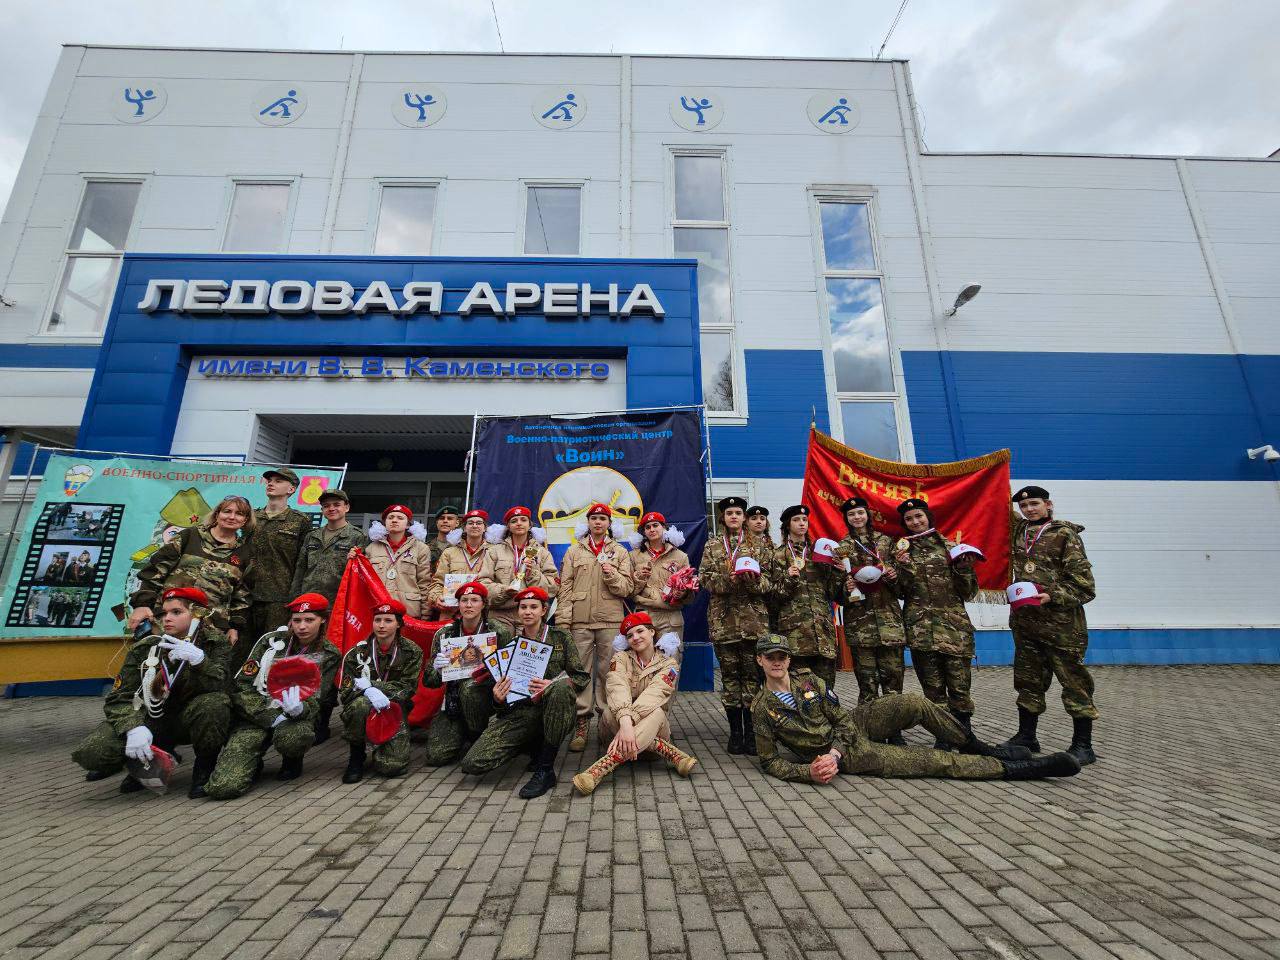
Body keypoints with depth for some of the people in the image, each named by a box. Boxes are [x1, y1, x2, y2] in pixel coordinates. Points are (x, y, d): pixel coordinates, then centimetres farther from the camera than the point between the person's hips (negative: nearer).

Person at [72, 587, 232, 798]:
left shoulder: (216, 642, -12)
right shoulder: (145, 648, -5)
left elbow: (219, 687, -24)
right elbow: (119, 697, -9)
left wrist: (198, 659, -43)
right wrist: (133, 727, -29)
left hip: (193, 722, -3)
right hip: (153, 721, 3)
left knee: (214, 704, -36)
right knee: (89, 753, -21)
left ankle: (205, 766, -8)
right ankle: (149, 759, 10)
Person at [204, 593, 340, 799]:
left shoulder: (329, 655, 0)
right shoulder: (271, 641, 1)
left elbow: (315, 702, -4)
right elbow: (241, 686, -2)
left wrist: (299, 708, -29)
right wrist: (272, 718, -14)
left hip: (293, 716, 0)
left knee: (293, 737, -37)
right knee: (222, 787, -21)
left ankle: (293, 760, 1)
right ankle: (254, 764, 15)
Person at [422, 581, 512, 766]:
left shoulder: (499, 632, -8)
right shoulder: (444, 634, -1)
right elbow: (429, 682, 1)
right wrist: (437, 669, -21)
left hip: (488, 697, -2)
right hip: (454, 701, 2)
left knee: (471, 685, -32)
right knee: (435, 756, -15)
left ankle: (477, 739, -7)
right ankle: (463, 735, 17)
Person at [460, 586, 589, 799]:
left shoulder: (559, 637, 5)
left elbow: (582, 677, 1)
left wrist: (553, 685, -18)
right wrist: (498, 699, -10)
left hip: (553, 711, -3)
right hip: (519, 712, 3)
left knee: (562, 687, -37)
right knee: (472, 763, -17)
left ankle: (545, 769, -21)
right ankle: (536, 744, 10)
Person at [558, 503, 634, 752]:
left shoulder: (620, 552, 10)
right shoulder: (574, 551, 12)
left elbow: (627, 588, 5)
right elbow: (565, 587, 6)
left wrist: (612, 574, -14)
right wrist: (563, 619, -3)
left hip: (610, 620, 0)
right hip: (580, 620, 1)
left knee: (607, 671, 2)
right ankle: (580, 724, 10)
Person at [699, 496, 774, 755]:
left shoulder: (759, 545, 9)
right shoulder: (712, 547, 11)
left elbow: (769, 581, 4)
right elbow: (704, 578, 1)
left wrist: (754, 580, -18)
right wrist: (728, 580, -16)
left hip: (754, 619, 0)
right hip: (723, 619, 1)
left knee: (752, 675, 2)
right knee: (729, 675, 5)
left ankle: (751, 731, 14)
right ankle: (735, 731, 16)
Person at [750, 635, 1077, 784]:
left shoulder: (809, 681, -4)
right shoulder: (762, 708, -14)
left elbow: (841, 718, -2)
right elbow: (769, 761, -8)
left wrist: (832, 752, -22)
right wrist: (808, 772, -25)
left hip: (852, 725, 3)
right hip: (851, 756, -3)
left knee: (913, 703, -20)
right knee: (934, 761, -13)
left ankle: (974, 745, 6)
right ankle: (1015, 769, -2)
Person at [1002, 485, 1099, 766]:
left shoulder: (1065, 535, -6)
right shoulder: (1018, 530, 9)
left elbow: (1084, 585, -9)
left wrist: (1052, 597, -20)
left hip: (1061, 623, -5)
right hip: (1024, 621, 6)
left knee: (1074, 682, 5)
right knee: (1028, 681, 14)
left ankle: (1083, 744, 18)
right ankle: (1026, 736, 26)